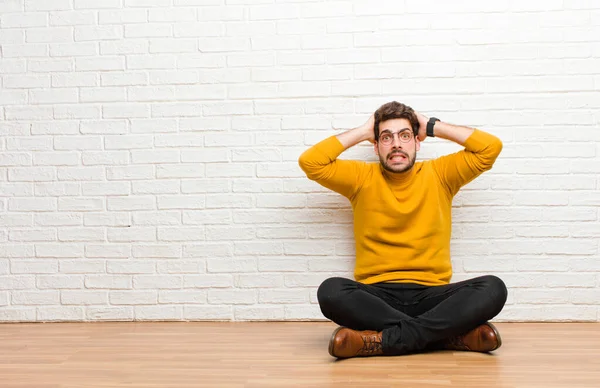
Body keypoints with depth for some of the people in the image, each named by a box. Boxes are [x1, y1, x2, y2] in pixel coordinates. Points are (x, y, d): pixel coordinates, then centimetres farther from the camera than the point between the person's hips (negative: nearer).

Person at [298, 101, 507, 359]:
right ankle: (454, 333, -30)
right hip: (376, 296, 0)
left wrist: (433, 127, 9)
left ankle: (382, 339, -32)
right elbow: (309, 161, -1)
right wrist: (362, 132, 6)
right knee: (331, 291, -33)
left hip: (431, 294, 1)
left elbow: (491, 147, 5)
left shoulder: (439, 175, 11)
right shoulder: (362, 178, 9)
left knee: (493, 288, -26)